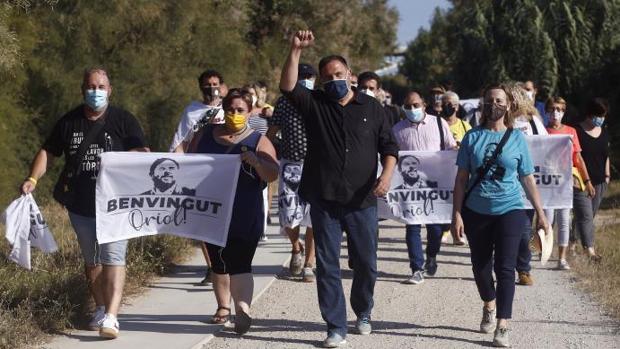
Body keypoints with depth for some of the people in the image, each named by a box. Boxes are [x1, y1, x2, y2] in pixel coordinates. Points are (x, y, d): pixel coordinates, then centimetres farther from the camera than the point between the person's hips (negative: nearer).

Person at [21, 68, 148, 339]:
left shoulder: (123, 120, -2)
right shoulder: (69, 122, 6)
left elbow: (143, 154, -4)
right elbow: (48, 152, 12)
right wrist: (33, 178, -3)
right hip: (80, 205, 4)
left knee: (112, 258, -15)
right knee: (91, 260, 15)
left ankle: (111, 317, -23)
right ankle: (100, 309, 30)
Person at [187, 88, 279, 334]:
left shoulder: (258, 142, -1)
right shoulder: (205, 135, 10)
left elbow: (272, 175, -10)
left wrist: (256, 161, -29)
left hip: (244, 219, -4)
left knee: (239, 265, -14)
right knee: (218, 263, 13)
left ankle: (243, 311, -23)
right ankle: (223, 307, 25)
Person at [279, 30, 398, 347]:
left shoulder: (371, 108, 8)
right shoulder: (314, 104, 6)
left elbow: (388, 146, 6)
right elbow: (288, 86, -11)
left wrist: (386, 174, -11)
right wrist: (296, 51, -20)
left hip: (362, 201, 0)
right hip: (324, 201, 0)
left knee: (366, 263, 8)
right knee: (327, 264, 0)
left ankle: (363, 313, 33)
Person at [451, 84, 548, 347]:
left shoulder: (517, 138, 2)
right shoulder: (472, 137, 2)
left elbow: (527, 179, 6)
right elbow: (461, 178, 2)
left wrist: (540, 213, 4)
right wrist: (457, 214, -4)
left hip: (509, 210, -1)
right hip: (476, 211, 2)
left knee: (505, 267, -9)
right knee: (480, 265, 13)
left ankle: (502, 327, -9)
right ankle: (489, 306, 41)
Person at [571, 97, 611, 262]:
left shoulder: (604, 132, 10)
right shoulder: (577, 132, -11)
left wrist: (607, 176, 14)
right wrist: (585, 180, -14)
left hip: (598, 182, 7)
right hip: (580, 182, -7)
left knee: (589, 215, 13)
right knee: (585, 215, -13)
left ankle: (572, 242, 31)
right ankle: (590, 250, -19)